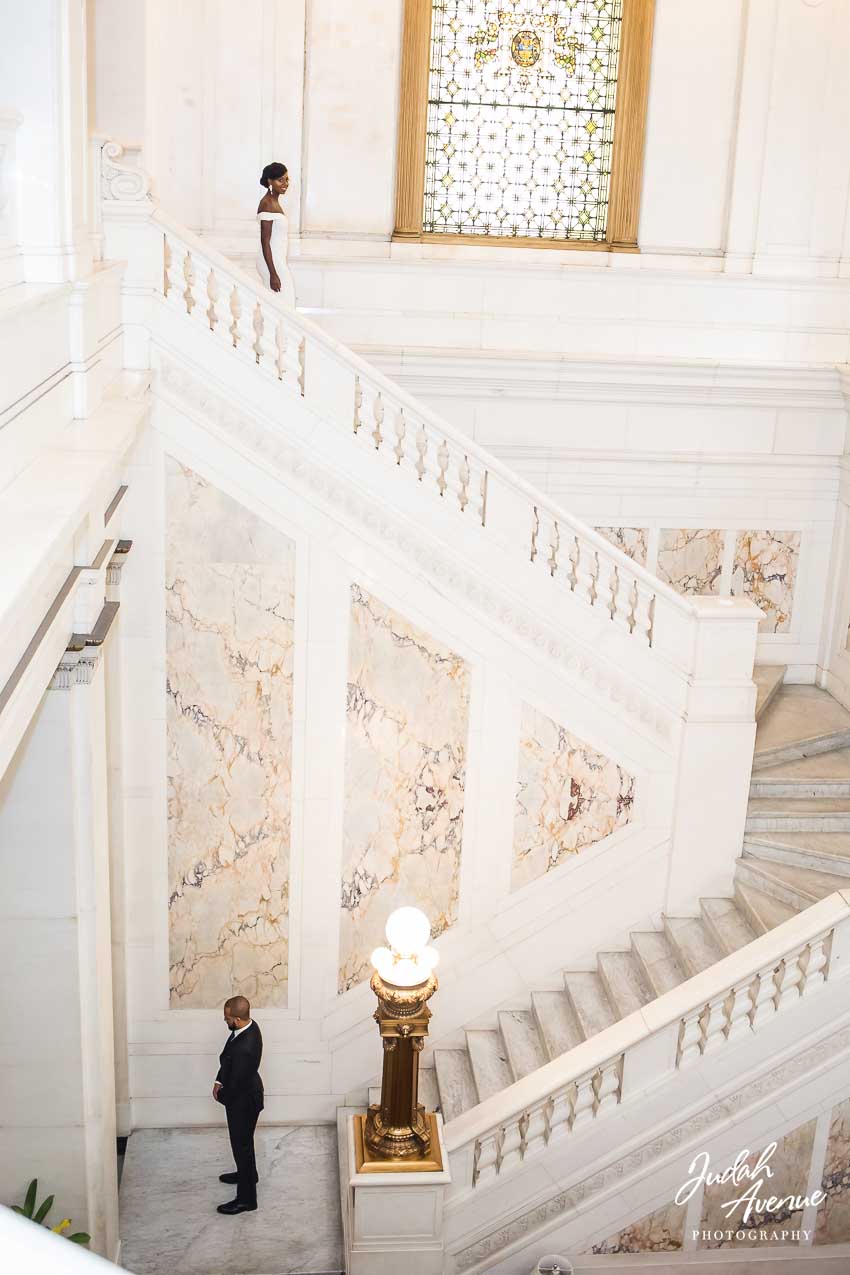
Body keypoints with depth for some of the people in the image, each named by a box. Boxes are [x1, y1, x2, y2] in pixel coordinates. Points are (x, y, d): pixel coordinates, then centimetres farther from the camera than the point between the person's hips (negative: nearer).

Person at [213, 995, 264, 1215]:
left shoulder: (245, 1048, -40)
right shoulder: (248, 1026, -11)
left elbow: (237, 1083, -27)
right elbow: (228, 1057, 6)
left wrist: (222, 1095, -8)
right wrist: (219, 1081, 3)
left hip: (243, 1100, -9)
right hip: (245, 1092, 9)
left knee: (242, 1144, 8)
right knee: (243, 1140, 30)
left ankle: (246, 1199, 24)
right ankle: (247, 1174, 53)